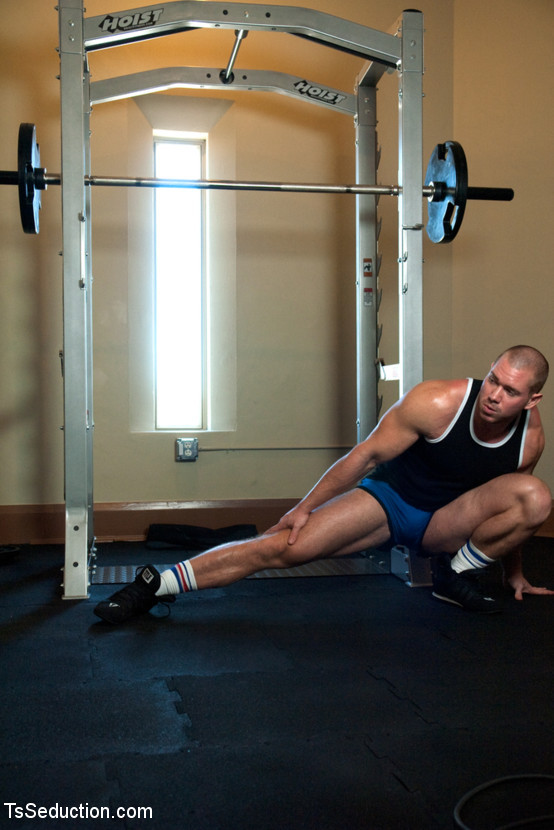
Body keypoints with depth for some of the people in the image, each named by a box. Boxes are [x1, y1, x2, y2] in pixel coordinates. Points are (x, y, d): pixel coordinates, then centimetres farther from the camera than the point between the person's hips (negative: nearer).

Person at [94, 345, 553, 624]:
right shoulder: (438, 402, -25)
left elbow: (512, 505, 8)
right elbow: (367, 455, -16)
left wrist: (515, 572, 20)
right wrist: (304, 508, -11)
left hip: (446, 522, 3)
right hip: (389, 496, -3)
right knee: (284, 545, -21)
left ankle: (456, 574, -1)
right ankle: (157, 585, -13)